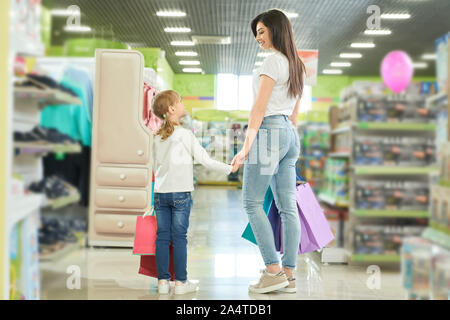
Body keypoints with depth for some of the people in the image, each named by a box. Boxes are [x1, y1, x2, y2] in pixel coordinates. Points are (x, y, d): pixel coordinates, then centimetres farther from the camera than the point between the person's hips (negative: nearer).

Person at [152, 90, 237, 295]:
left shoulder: (157, 138, 11)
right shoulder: (185, 135, -6)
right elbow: (204, 160, -5)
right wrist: (228, 169, 6)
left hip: (160, 193, 5)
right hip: (180, 193, -5)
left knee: (162, 237, 6)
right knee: (179, 237, -1)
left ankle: (163, 280, 9)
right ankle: (180, 282, 4)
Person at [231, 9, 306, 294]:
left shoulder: (273, 61, -8)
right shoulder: (296, 65, 19)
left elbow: (259, 108, -14)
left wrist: (246, 146, -16)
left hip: (270, 131, -9)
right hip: (290, 135, 9)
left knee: (252, 203, -3)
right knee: (288, 206, 5)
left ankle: (274, 270, -6)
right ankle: (289, 275, 6)